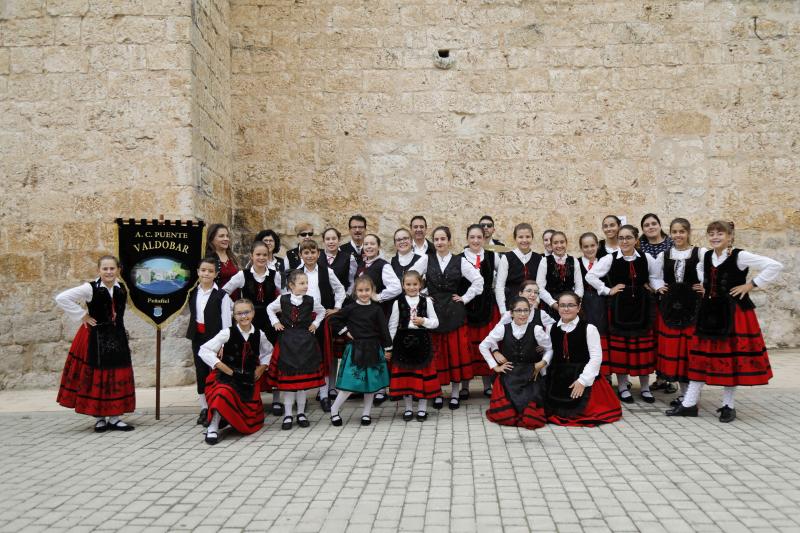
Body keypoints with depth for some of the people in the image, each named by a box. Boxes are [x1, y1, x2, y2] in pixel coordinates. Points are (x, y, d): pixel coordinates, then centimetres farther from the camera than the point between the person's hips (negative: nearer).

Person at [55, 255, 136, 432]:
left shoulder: (122, 290, 4)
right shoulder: (90, 288, -12)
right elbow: (61, 298, -17)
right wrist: (82, 316, -13)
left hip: (117, 338, 5)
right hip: (95, 339, -5)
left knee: (118, 377, 5)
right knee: (96, 377, 2)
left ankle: (114, 417, 14)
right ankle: (99, 418, 14)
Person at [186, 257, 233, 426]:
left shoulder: (221, 295, -10)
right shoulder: (193, 293, 5)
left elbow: (226, 321, -11)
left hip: (214, 337, -5)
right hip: (197, 337, 5)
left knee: (214, 372, -2)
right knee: (200, 371, 9)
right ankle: (204, 409, 18)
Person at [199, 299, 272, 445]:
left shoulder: (259, 334, 0)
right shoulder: (228, 333, -11)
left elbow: (268, 352, 21)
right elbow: (204, 351, -15)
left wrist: (261, 368, 4)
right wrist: (228, 370, -16)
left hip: (249, 379, 4)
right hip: (227, 377, -4)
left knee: (251, 416, 3)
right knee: (224, 393, -37)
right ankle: (213, 428, -21)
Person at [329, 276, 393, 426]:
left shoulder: (377, 309, -1)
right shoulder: (351, 309, -3)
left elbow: (384, 329, 2)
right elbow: (334, 320, 5)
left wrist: (388, 349, 2)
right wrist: (345, 331, -1)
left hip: (373, 349, 2)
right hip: (355, 349, -2)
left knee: (372, 382, 8)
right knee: (351, 383, -5)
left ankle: (366, 413, 24)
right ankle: (334, 410, 13)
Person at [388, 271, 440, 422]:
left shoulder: (426, 301, 2)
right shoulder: (398, 303, 0)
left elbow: (435, 322, 5)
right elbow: (392, 326, 3)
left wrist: (423, 321, -14)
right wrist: (389, 346, 1)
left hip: (422, 341, 0)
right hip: (403, 341, 0)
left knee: (422, 375, 4)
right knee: (405, 376, 6)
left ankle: (422, 408, 18)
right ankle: (408, 408, 20)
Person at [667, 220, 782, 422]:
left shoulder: (740, 256, -11)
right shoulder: (706, 256, 7)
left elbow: (775, 266, -16)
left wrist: (751, 284, -14)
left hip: (734, 312, -6)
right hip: (710, 312, 6)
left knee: (732, 357, 2)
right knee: (701, 356, 6)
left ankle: (728, 405, 16)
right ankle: (689, 403, 11)